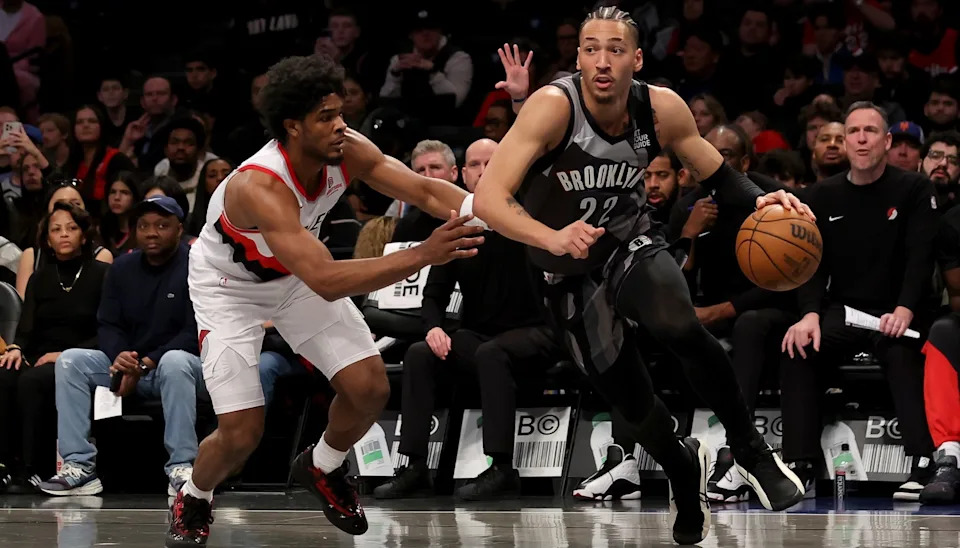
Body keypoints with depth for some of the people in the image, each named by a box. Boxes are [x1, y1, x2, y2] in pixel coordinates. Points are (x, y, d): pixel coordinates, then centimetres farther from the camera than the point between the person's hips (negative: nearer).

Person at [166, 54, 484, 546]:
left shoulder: (347, 151, -23)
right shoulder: (258, 187, -42)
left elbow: (423, 189, -26)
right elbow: (327, 281, -49)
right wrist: (422, 256, -54)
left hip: (297, 271, 6)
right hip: (230, 285, -6)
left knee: (371, 388, -6)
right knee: (241, 433, -13)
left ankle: (321, 468, 26)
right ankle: (192, 500, 21)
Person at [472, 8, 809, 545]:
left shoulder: (662, 109, -16)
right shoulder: (554, 106, -28)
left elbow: (715, 171, 2)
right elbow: (489, 199, -34)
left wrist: (760, 199, -20)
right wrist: (553, 238, -52)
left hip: (632, 243, 1)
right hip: (571, 270, -1)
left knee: (680, 326, -31)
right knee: (630, 399, 3)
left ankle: (751, 448, -9)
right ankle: (686, 470, 39)